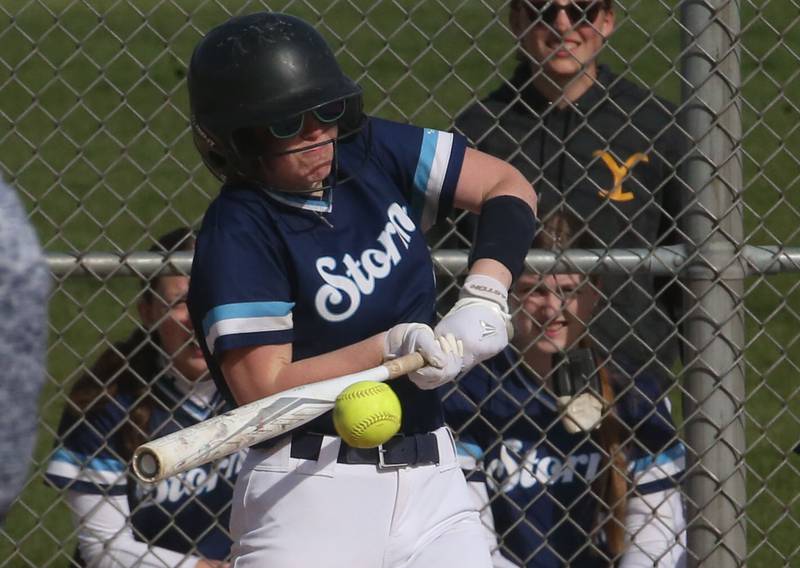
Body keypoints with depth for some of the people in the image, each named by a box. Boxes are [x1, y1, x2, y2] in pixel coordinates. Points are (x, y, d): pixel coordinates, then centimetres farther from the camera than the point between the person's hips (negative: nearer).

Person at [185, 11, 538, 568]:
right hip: (311, 486, -6)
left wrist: (484, 297, -8)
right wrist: (391, 348, -24)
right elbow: (263, 391, -18)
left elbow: (508, 187, 8)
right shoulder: (239, 232, -13)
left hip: (431, 480, 6)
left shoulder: (371, 151, 3)